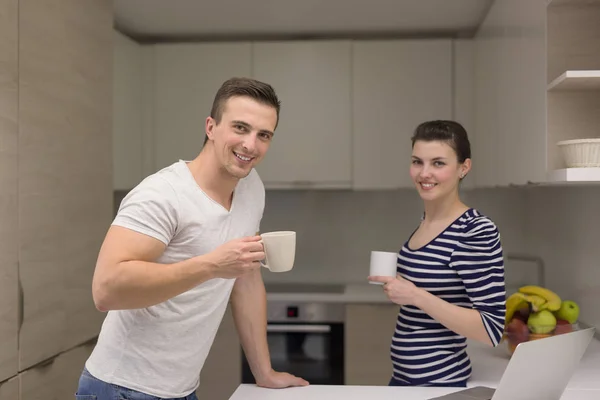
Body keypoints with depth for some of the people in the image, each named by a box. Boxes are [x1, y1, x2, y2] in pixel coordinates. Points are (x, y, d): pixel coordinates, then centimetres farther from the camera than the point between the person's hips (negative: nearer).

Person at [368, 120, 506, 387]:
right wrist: (396, 285, 1)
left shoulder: (477, 231, -19)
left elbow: (492, 331, -22)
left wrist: (416, 296, -26)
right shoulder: (426, 221, 3)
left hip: (440, 384, -7)